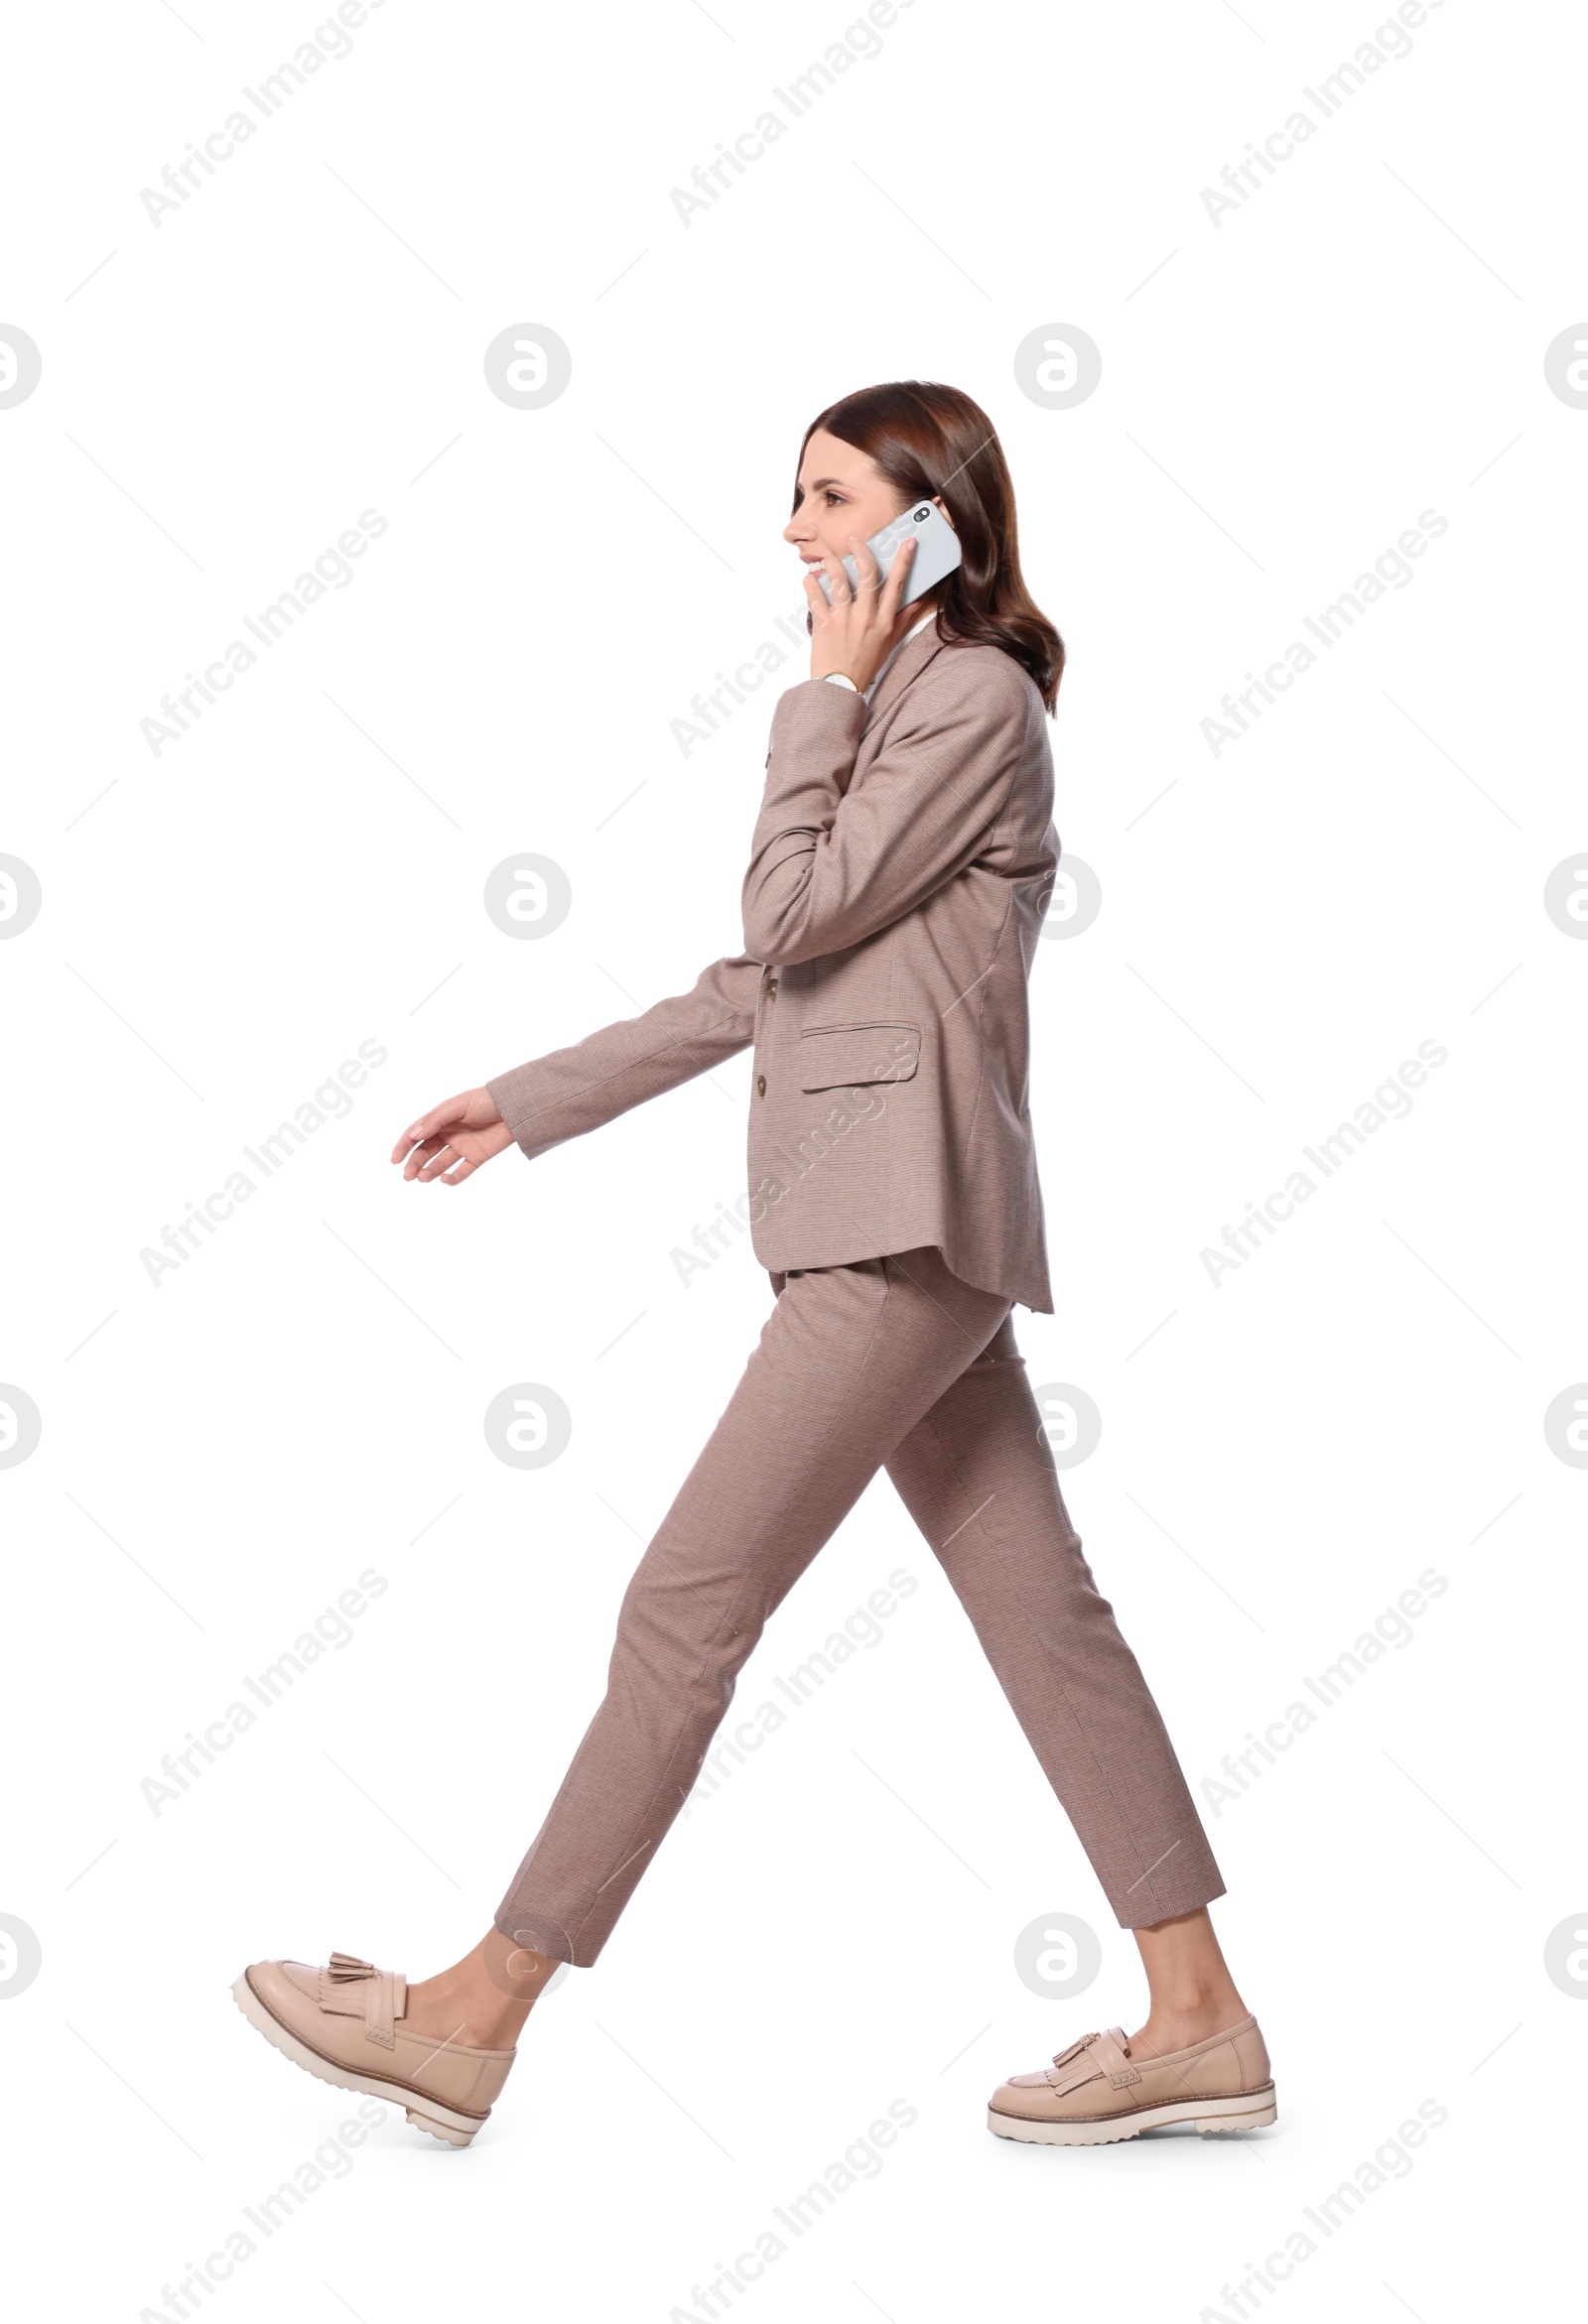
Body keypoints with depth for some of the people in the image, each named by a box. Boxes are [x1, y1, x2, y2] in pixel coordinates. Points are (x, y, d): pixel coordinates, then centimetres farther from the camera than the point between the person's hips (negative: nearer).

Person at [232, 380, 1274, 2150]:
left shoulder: (975, 694, -6)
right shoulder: (890, 712, 24)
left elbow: (789, 908, -13)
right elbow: (754, 987, 22)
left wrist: (825, 692, -3)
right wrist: (530, 1101, 20)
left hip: (906, 1217, -10)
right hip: (879, 1222, 10)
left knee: (688, 1603, -8)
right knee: (1041, 1611, 7)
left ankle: (477, 2018, -1)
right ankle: (1197, 2021, 12)